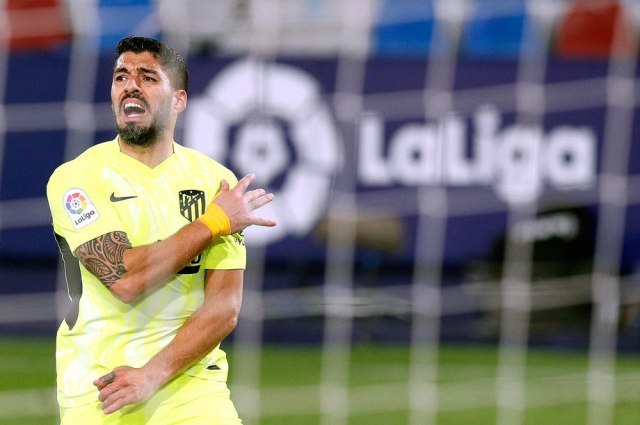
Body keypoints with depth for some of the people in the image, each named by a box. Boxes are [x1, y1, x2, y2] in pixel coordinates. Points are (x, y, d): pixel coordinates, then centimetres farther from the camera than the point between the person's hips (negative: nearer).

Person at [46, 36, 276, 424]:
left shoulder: (217, 182, 4)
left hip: (189, 380, 1)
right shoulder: (74, 179, -3)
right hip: (96, 388, -1)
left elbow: (224, 309, -4)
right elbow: (126, 279, -16)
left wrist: (151, 377, -16)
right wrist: (213, 222, -9)